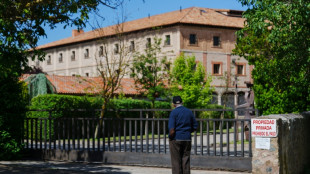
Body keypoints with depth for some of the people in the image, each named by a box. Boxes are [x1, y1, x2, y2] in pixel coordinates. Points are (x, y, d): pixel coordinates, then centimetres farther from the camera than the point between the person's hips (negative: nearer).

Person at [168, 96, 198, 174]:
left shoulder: (174, 112, -9)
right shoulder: (189, 112, 6)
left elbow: (171, 129, -17)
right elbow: (194, 127, 11)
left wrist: (170, 137, -2)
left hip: (176, 139, -4)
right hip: (187, 139, 4)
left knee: (176, 161, 2)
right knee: (186, 161, 7)